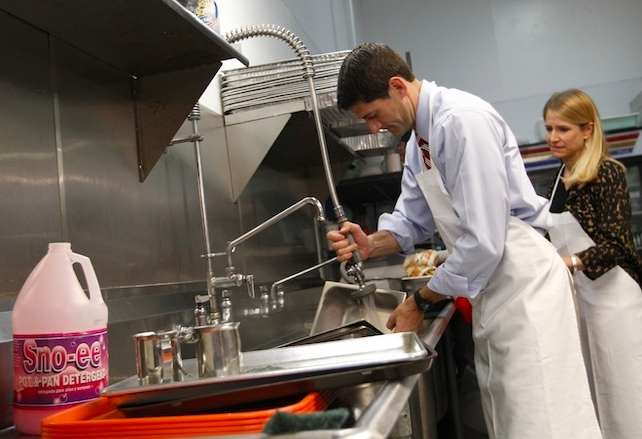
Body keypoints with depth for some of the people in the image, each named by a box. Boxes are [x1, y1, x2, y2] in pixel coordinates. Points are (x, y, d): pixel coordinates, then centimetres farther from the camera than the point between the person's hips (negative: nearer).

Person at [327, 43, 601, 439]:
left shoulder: (463, 120, -21)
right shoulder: (419, 141, 10)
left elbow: (483, 242, -24)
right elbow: (412, 219, 14)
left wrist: (420, 301, -13)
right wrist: (371, 244, -7)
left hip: (523, 282, -9)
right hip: (491, 286, 9)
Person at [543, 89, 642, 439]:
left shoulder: (607, 173, -13)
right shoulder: (562, 176, 9)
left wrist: (570, 262, -33)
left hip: (612, 294, -7)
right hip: (577, 293, 7)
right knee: (593, 386, 15)